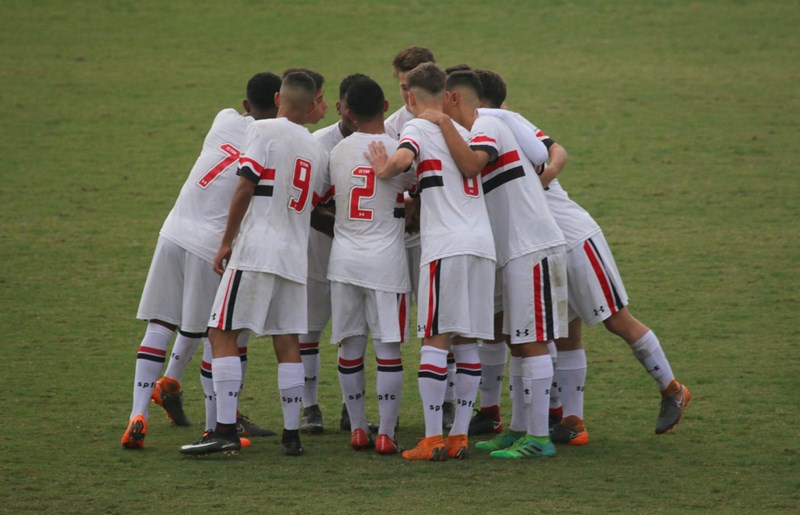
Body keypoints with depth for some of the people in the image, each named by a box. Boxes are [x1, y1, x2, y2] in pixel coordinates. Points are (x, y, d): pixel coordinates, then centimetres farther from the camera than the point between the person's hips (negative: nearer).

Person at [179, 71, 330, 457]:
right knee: (288, 343, 10)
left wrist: (226, 242, -4)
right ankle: (292, 435, 8)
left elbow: (245, 187, -9)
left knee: (223, 335, -4)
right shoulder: (318, 153, 16)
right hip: (295, 256, 6)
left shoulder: (264, 131, -3)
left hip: (255, 251, -6)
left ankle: (225, 431, -12)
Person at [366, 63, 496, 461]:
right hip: (483, 243, 6)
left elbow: (402, 159, -19)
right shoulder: (465, 131, 21)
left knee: (436, 339, -6)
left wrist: (383, 171, 1)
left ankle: (432, 438, -10)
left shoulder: (418, 128, 0)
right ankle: (460, 436, 7)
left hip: (446, 246, -6)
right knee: (467, 343, 7)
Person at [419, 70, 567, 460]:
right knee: (517, 341, 13)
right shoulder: (484, 129, 20)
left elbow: (471, 166, -30)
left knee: (532, 342, -8)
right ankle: (519, 430, 19)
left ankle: (539, 438, -8)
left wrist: (443, 122, -20)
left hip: (532, 249, -10)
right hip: (514, 252, 10)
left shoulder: (486, 127, -10)